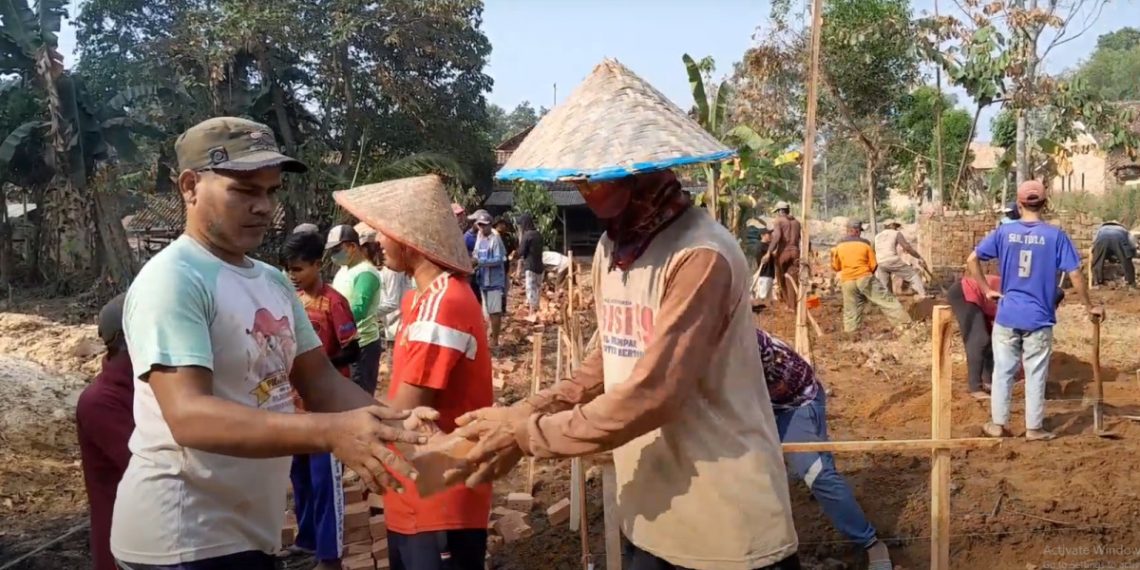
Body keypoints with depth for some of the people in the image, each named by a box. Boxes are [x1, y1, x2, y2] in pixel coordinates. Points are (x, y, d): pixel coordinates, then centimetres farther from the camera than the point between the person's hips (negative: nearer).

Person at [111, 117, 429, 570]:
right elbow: (189, 416, -29)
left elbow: (319, 379, 8)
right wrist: (330, 432, -39)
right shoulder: (171, 279, -18)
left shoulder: (273, 282, 8)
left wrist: (393, 422, -12)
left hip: (252, 531, 8)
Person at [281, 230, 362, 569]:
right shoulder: (294, 299, 7)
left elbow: (353, 351, -15)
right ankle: (307, 540, 32)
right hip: (298, 402, 7)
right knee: (300, 475, 17)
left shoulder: (333, 302, -15)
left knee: (325, 479, -1)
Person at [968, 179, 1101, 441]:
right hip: (1039, 318, -1)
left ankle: (998, 424, 18)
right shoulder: (1055, 235, -7)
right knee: (1036, 375, 8)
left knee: (1003, 371, 11)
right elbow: (1075, 275, -8)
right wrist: (1089, 307, 3)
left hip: (1007, 316, 1)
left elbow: (972, 260, -2)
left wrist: (987, 290, 8)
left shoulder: (1004, 232, -2)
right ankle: (1034, 428, 15)